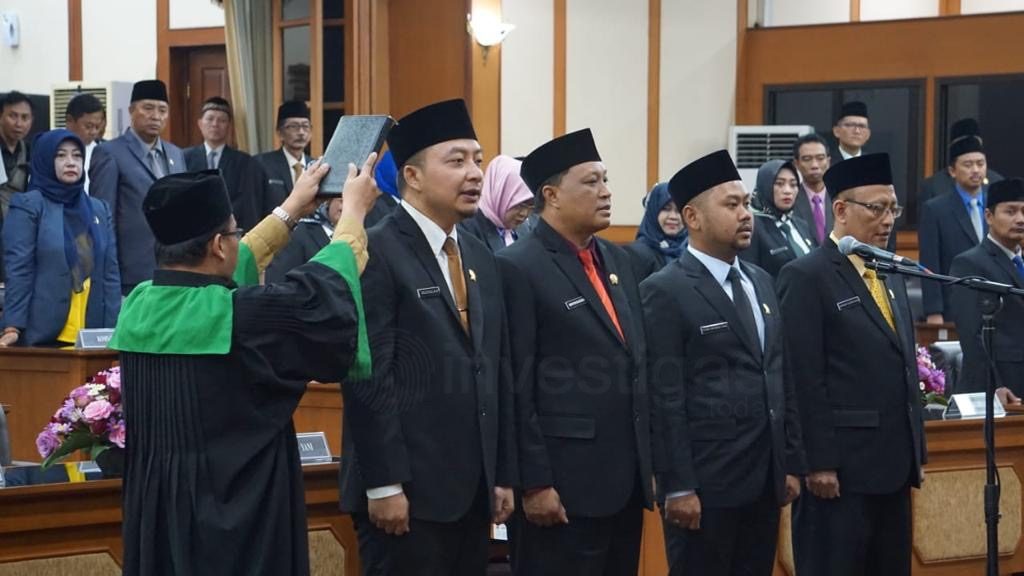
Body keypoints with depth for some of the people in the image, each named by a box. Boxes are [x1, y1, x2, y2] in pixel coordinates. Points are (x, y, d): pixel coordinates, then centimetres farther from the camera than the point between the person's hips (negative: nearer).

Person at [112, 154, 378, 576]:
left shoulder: (138, 305, -1)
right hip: (238, 516, -7)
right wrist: (354, 210, 12)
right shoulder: (239, 316, -21)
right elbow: (325, 285, -5)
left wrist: (291, 209, 26)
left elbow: (218, 271, 17)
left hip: (156, 510, 7)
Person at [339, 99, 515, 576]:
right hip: (409, 489, -7)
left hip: (473, 489, 7)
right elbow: (368, 377, -15)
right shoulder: (377, 252, -10)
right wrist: (384, 484, -18)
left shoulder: (481, 257, 15)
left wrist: (504, 474, 14)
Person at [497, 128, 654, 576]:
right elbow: (516, 387, -13)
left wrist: (651, 459, 14)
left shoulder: (617, 259, 14)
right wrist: (534, 483, -16)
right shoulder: (519, 268, -9)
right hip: (564, 482, -7)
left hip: (626, 477, 7)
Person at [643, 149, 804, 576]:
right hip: (705, 483, -7)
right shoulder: (665, 291, -9)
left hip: (765, 480, 7)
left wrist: (792, 464, 13)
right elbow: (665, 399, -13)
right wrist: (678, 487, -17)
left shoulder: (761, 282, 14)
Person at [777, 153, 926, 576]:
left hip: (893, 464, 8)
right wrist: (819, 463, -18)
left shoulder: (891, 277, 17)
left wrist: (916, 452, 16)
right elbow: (805, 380, -14)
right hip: (841, 467, -8)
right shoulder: (806, 277, -8)